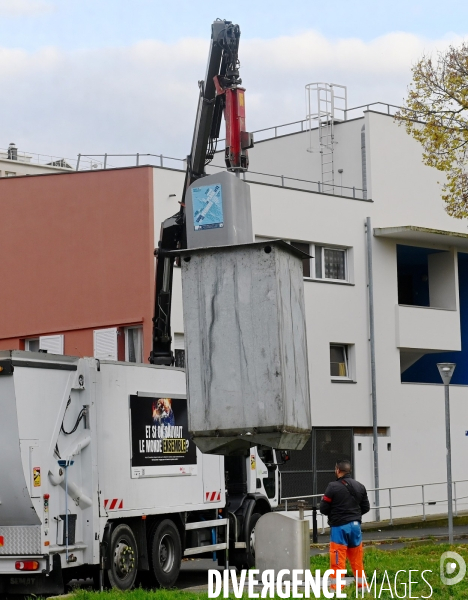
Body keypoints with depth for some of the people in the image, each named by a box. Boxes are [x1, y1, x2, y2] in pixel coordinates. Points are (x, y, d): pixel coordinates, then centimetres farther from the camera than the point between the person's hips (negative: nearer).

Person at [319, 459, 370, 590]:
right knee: (357, 558, 15)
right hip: (355, 525, 6)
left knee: (338, 560, -3)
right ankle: (362, 586, 21)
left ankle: (336, 588, -4)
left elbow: (323, 509, -10)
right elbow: (366, 507, 11)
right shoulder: (360, 487, 7)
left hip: (339, 527, -6)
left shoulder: (333, 487, -12)